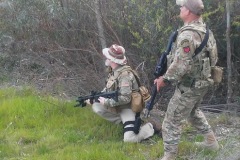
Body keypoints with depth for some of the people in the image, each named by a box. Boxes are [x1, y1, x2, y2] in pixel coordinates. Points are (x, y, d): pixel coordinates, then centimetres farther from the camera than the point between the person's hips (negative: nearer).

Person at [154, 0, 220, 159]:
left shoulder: (188, 34, -25)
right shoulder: (205, 30, 5)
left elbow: (181, 64, -28)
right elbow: (213, 57, 14)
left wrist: (165, 79, -15)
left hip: (189, 86, -10)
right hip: (203, 82, 10)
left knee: (172, 121, 1)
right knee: (193, 111, 32)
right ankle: (211, 141, 39)